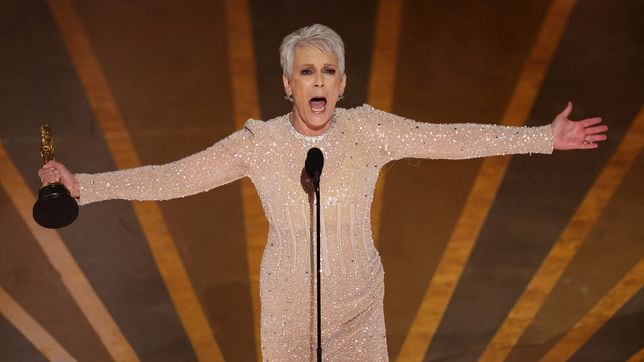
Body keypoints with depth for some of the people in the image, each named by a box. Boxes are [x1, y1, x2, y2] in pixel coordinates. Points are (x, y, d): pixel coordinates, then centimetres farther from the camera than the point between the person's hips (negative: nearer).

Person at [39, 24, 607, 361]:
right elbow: (173, 178, -14)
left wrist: (545, 137, -11)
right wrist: (83, 186, -20)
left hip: (359, 301, 1)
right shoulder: (258, 142, -13)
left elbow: (452, 139, -10)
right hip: (289, 305, 0)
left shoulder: (369, 130, -10)